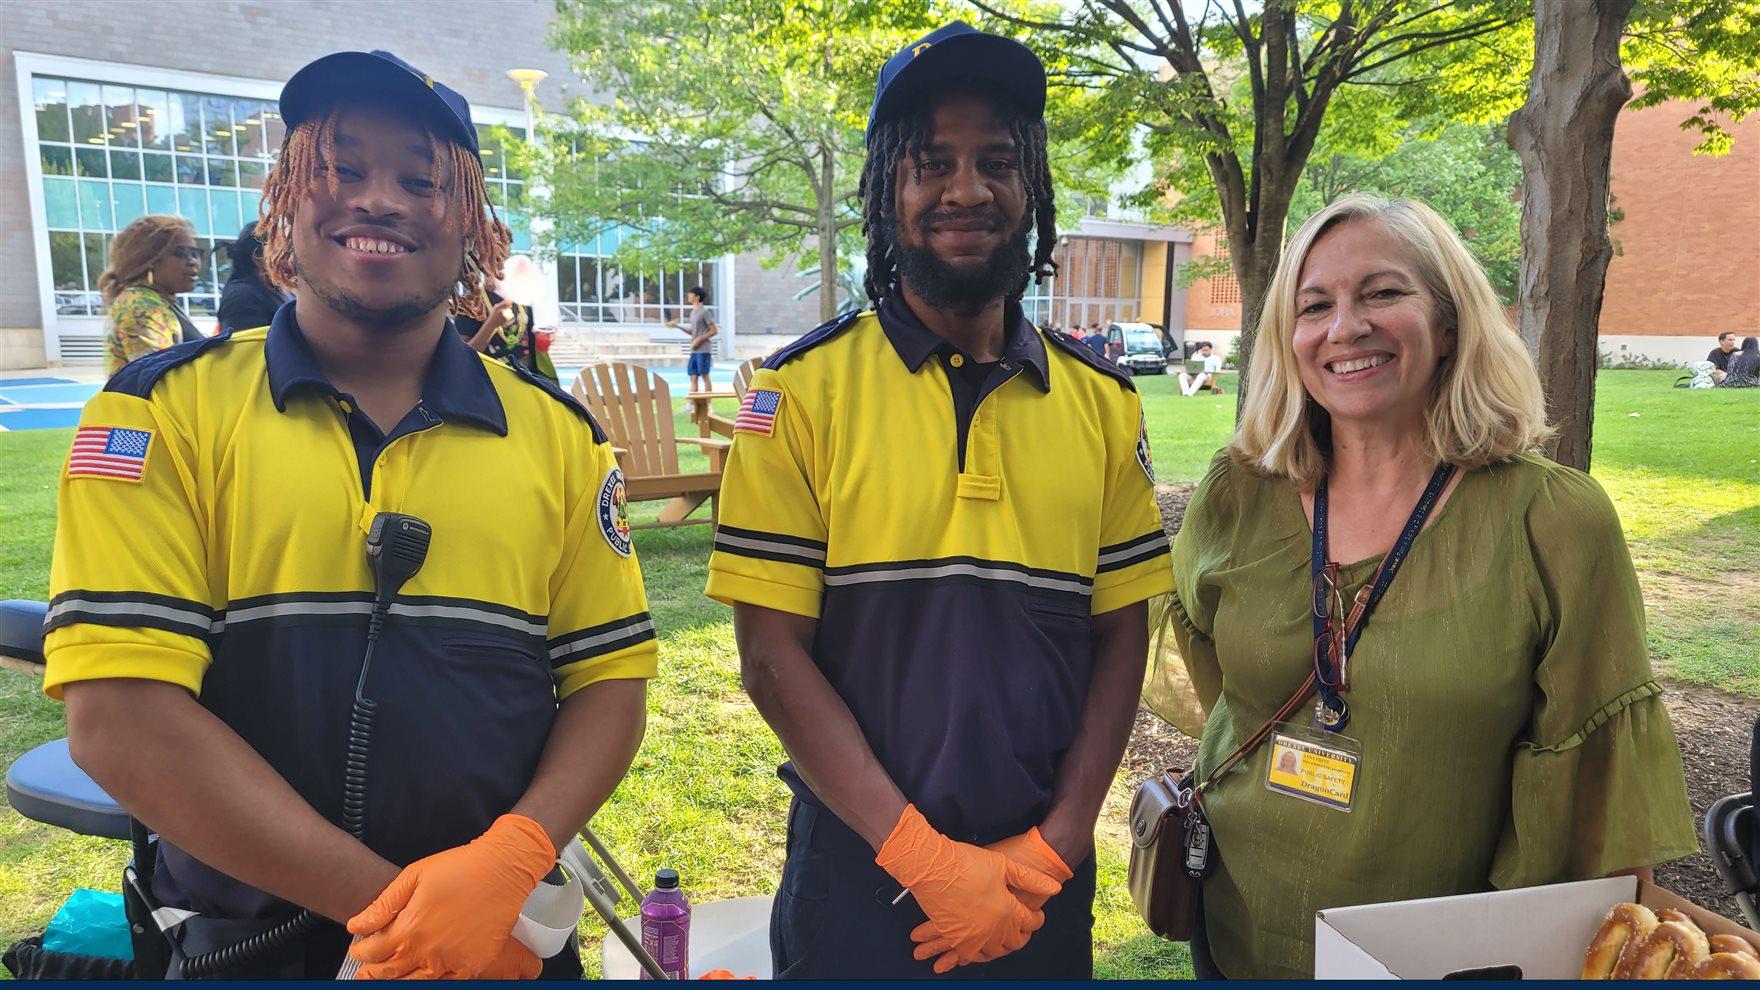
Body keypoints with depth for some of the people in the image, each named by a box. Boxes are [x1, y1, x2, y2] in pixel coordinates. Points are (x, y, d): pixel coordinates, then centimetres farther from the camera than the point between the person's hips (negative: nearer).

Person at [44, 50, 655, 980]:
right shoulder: (163, 412, -6)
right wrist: (389, 901, -18)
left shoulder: (558, 434, -1)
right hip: (240, 946, -1)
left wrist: (509, 860, -17)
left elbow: (608, 679, 0)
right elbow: (119, 715, -13)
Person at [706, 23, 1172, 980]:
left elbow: (1121, 639, 3)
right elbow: (773, 656, -11)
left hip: (1044, 877, 3)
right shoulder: (802, 388, -9)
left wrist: (1053, 847, -6)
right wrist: (927, 859, -14)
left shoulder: (1103, 400, 1)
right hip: (859, 872, -2)